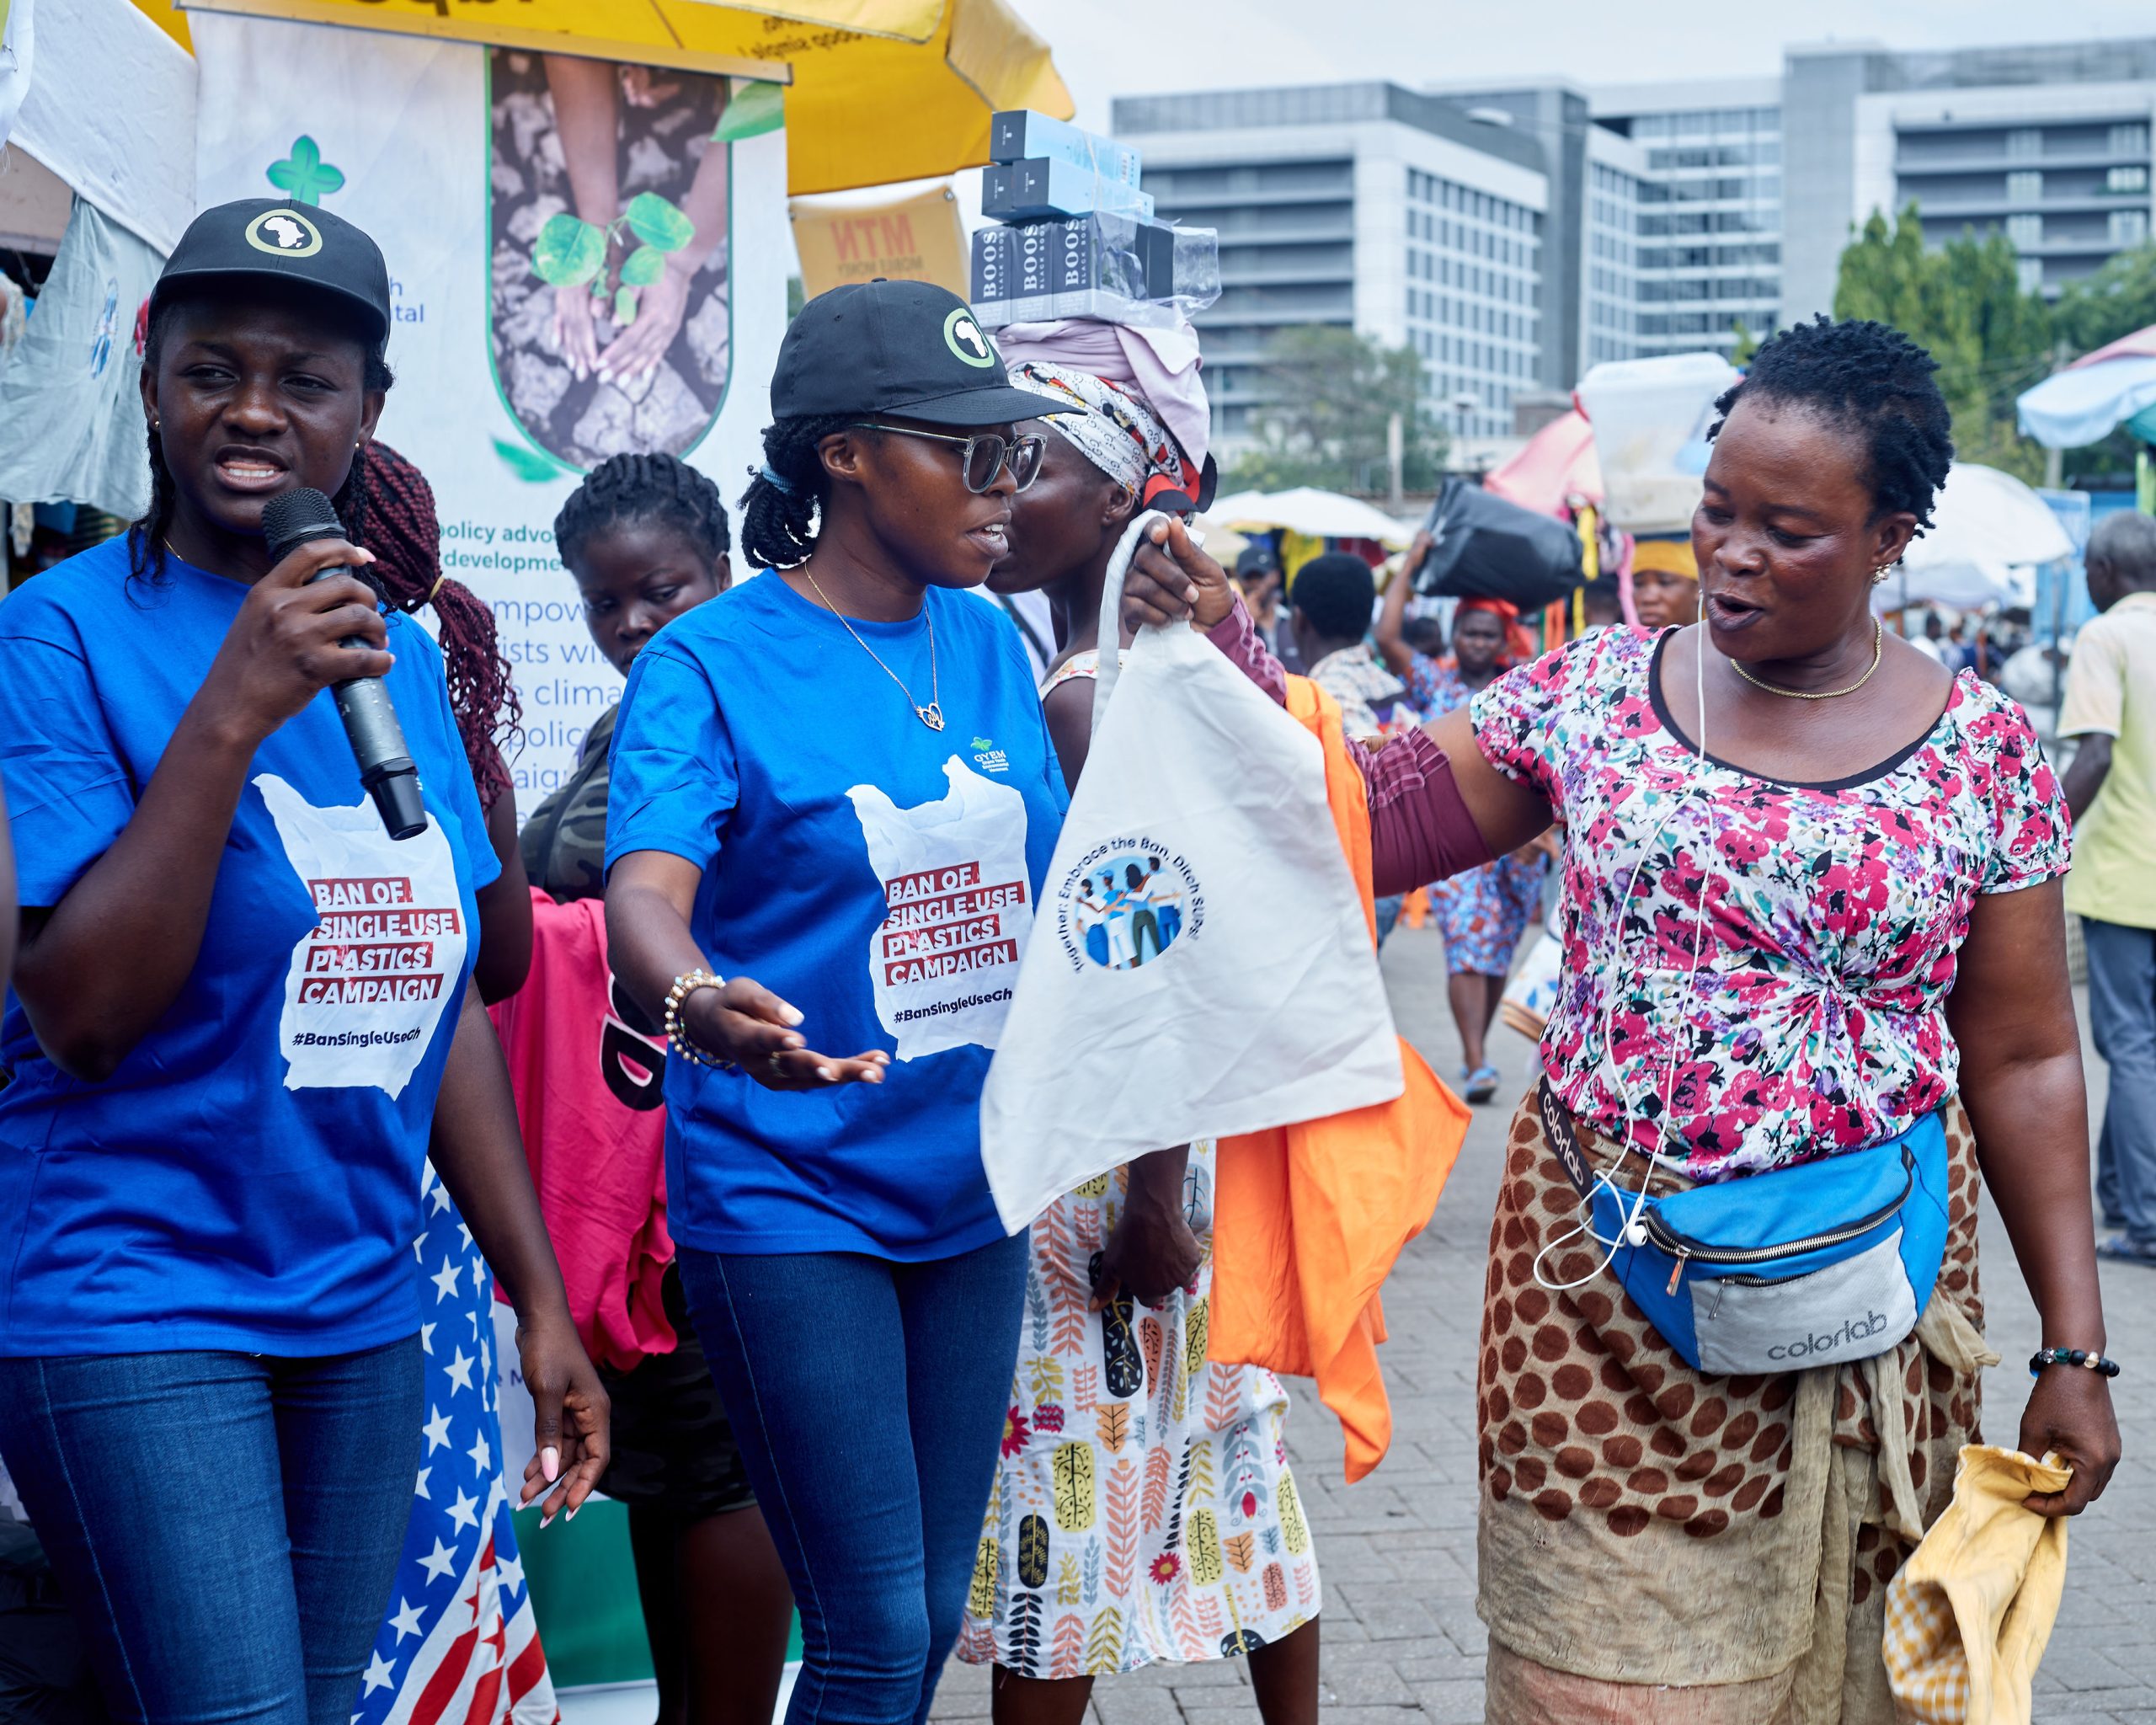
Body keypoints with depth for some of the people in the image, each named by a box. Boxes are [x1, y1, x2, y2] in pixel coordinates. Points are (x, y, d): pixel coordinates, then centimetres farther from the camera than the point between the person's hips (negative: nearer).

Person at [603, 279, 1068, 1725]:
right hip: (787, 1204, -6)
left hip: (972, 1196, 6)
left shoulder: (991, 646, 7)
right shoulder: (712, 665, -11)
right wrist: (700, 1000, -47)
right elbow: (644, 890, -27)